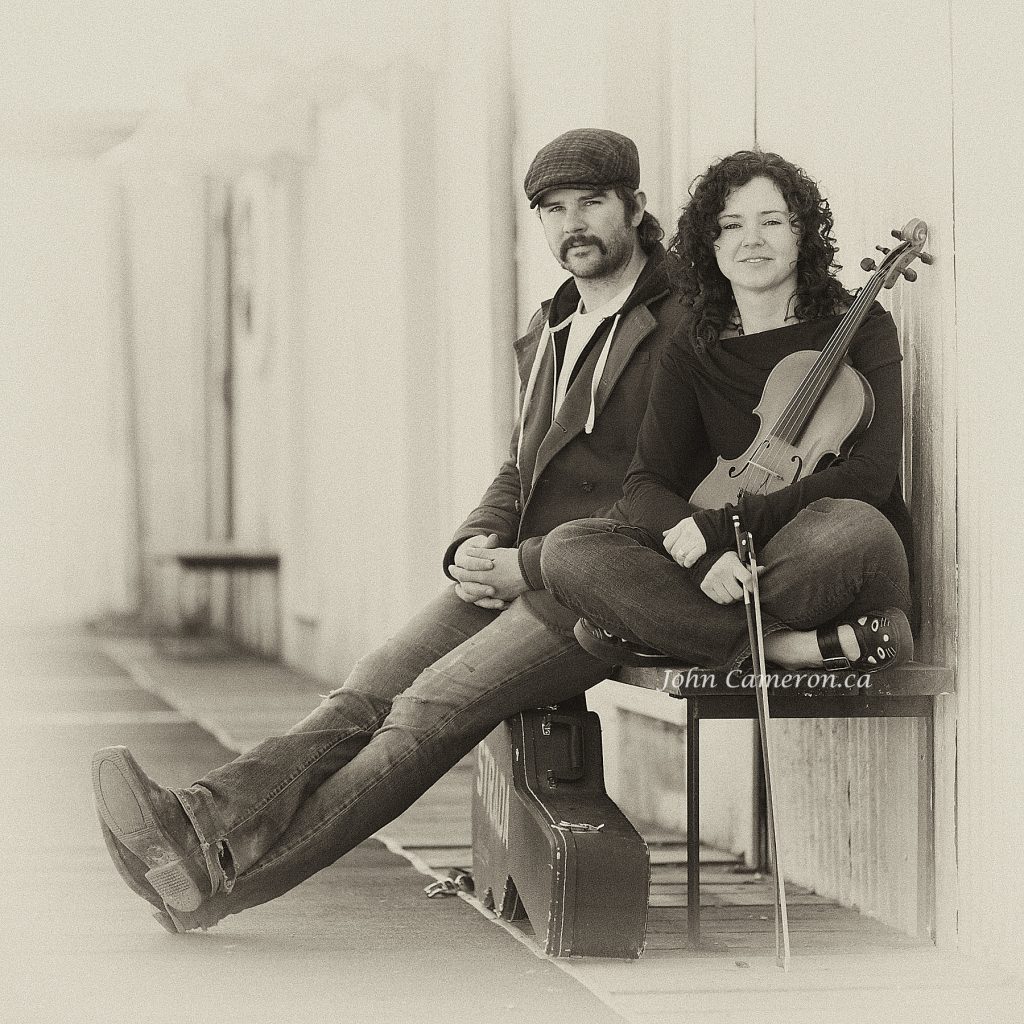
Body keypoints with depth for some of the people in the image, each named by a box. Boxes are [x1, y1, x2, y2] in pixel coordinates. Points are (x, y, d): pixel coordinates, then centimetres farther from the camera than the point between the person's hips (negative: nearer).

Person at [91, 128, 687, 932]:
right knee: (372, 691, -17)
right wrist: (475, 547, 3)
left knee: (432, 710, -25)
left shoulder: (681, 329, -7)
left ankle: (234, 877, -32)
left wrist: (529, 565, -15)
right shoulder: (550, 333, 21)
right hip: (516, 576, 8)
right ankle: (209, 822, -36)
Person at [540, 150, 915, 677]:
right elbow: (646, 484, 0)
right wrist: (702, 552, -24)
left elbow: (870, 475, -14)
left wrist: (721, 524, -21)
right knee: (568, 548, -19)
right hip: (730, 569, 4)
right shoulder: (691, 352, 10)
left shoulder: (861, 327, 0)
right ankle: (789, 646, -28)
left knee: (853, 525, -39)